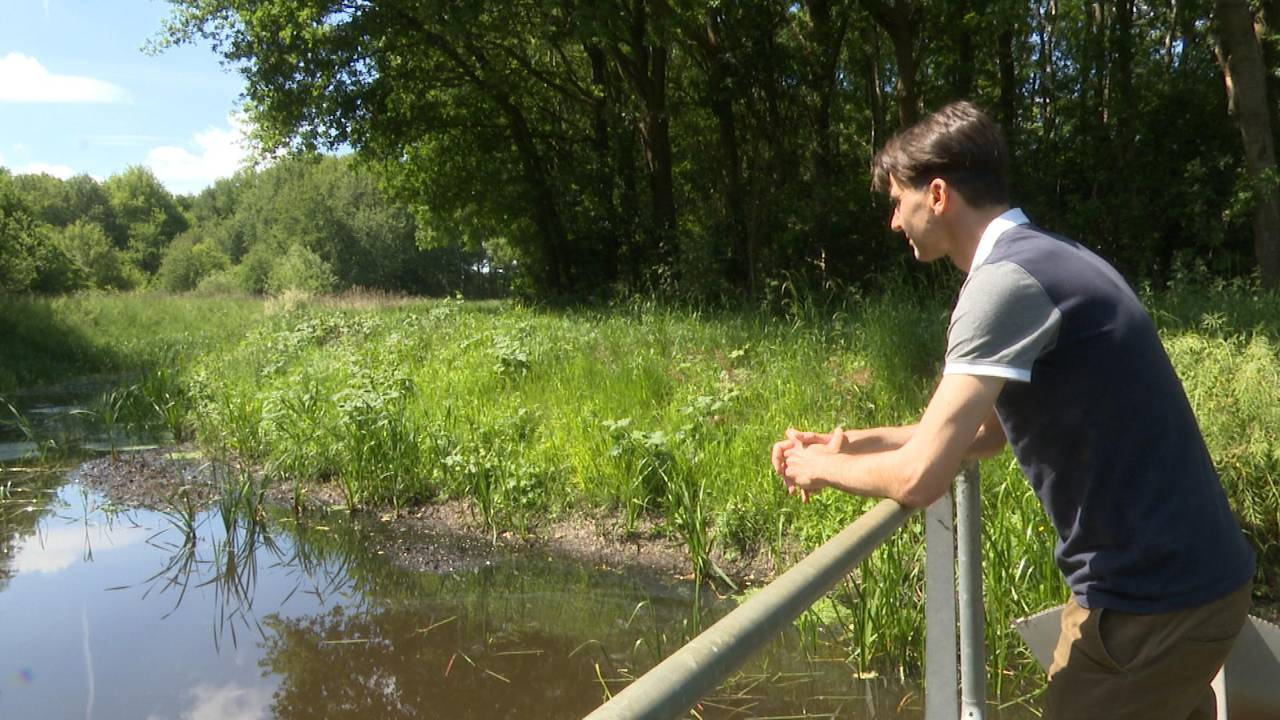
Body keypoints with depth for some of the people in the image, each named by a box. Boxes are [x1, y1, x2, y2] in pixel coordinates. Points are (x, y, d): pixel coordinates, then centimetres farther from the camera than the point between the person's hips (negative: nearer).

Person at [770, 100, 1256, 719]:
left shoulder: (1009, 281, -22)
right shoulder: (1044, 258, 10)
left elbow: (919, 478, -25)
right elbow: (987, 430, 17)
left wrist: (825, 468, -6)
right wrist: (853, 443, 10)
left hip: (1151, 602, -9)